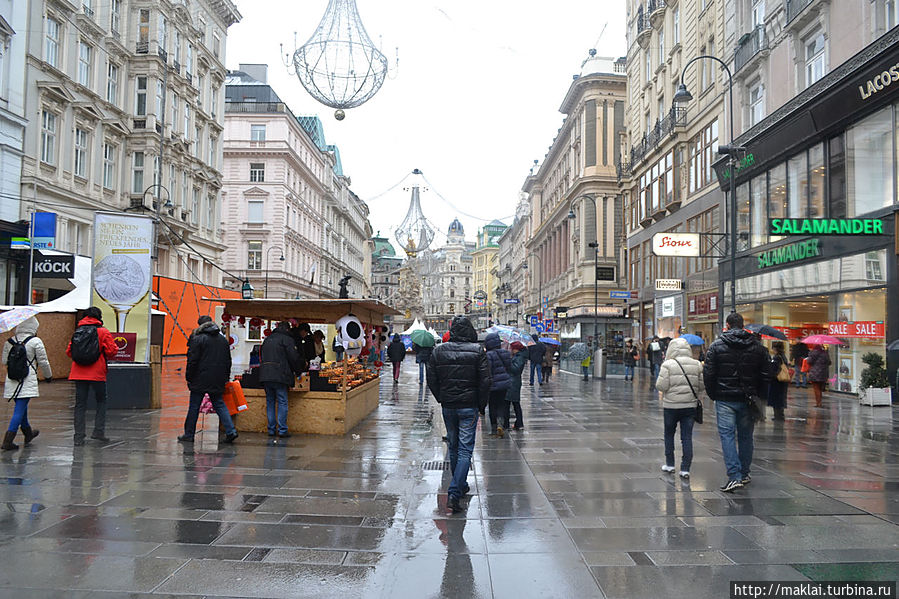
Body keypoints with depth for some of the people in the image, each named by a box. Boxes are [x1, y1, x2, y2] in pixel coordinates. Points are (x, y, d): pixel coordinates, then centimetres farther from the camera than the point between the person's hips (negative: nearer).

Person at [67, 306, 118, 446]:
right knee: (101, 401, 12)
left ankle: (79, 436, 4)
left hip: (79, 373, 4)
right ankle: (98, 431, 4)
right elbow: (112, 351, -8)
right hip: (97, 373, -4)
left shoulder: (77, 331, 9)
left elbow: (68, 351, 11)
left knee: (80, 404, 7)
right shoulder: (103, 331, -4)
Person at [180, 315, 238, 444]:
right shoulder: (223, 339, 11)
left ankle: (189, 435, 12)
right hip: (217, 381, 5)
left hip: (200, 380, -5)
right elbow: (228, 361, 14)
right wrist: (226, 377, 20)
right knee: (219, 405, 9)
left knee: (194, 407, 5)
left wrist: (189, 377, -1)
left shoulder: (198, 339, -7)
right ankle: (230, 431, -3)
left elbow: (192, 361, -9)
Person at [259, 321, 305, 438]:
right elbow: (294, 357, -6)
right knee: (282, 402, -2)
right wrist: (298, 371, 10)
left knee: (270, 402, 11)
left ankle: (271, 429, 12)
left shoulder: (267, 339, 20)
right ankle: (282, 430, -3)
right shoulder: (286, 339, -2)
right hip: (279, 376, -6)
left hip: (265, 375, 6)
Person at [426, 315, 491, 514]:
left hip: (448, 406, 3)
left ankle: (460, 485, 32)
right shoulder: (478, 351, -8)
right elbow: (485, 382, -9)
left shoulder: (438, 351, 0)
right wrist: (482, 405, 3)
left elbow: (431, 381, 3)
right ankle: (454, 493, -12)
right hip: (469, 406, -3)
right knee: (465, 449, -1)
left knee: (453, 447, 18)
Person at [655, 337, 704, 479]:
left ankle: (669, 464, 23)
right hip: (690, 406, 2)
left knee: (669, 435, 15)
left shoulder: (668, 364, -10)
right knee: (687, 437, 5)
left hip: (671, 406, -2)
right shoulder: (697, 365, 0)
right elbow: (702, 385, 1)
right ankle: (685, 469, 3)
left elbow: (661, 386, -12)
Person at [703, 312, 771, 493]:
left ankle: (734, 476, -11)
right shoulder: (757, 347, 5)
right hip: (747, 400, 4)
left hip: (725, 399, -3)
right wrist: (755, 393, 16)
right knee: (745, 436, 14)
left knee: (727, 435, -3)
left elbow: (708, 374, -7)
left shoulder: (717, 346, -5)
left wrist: (713, 395, 5)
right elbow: (765, 375, 6)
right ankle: (744, 474, 25)